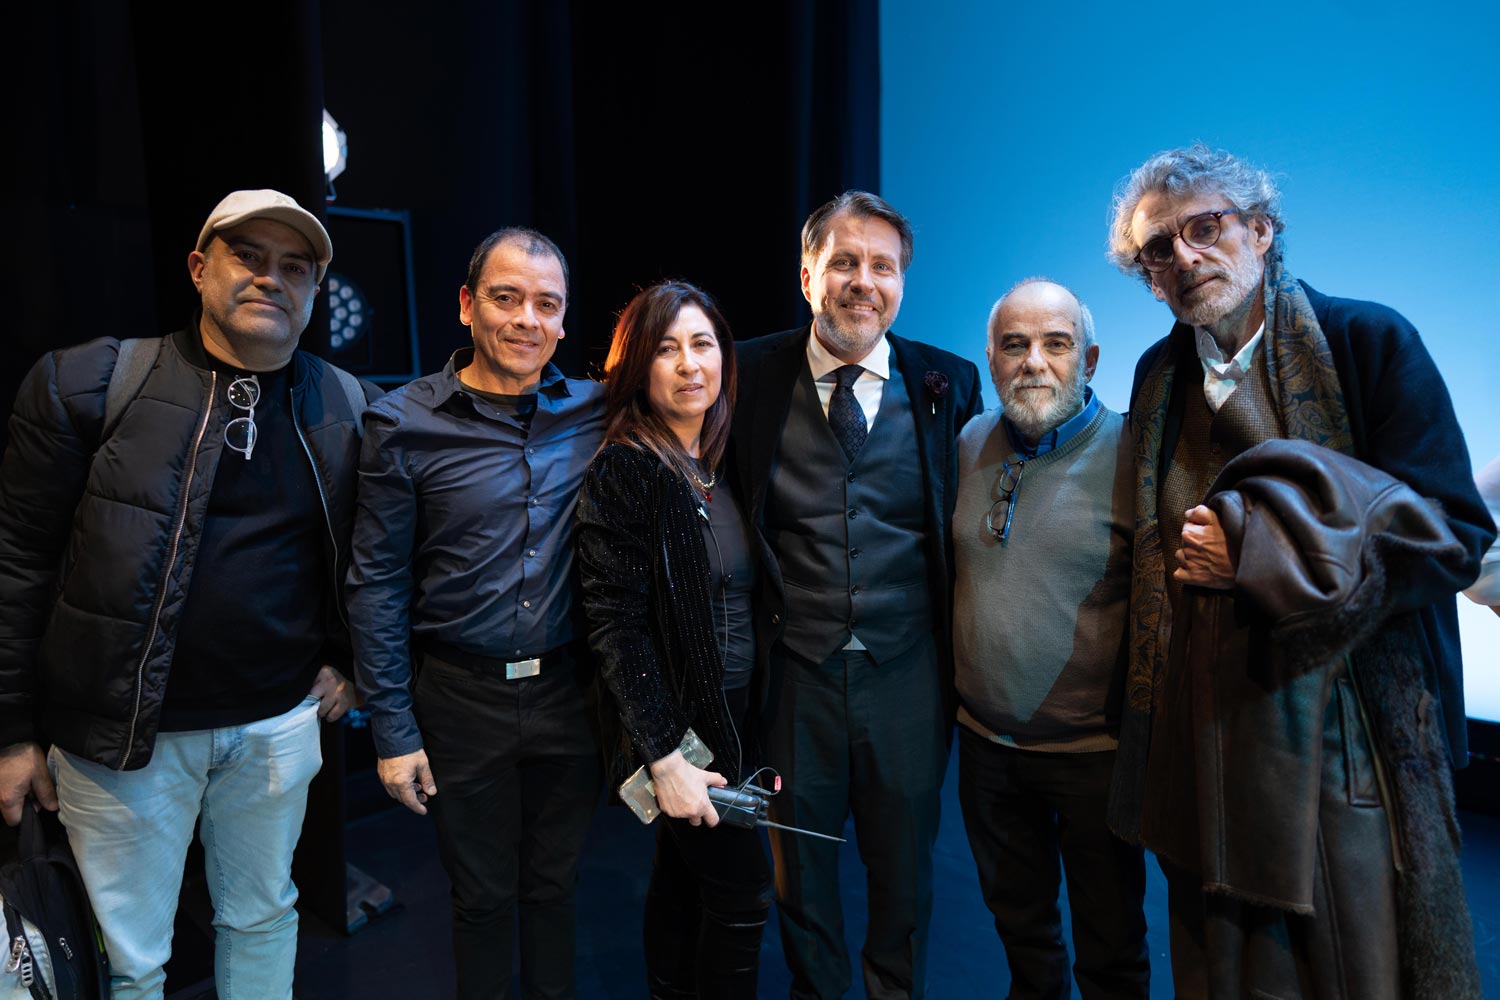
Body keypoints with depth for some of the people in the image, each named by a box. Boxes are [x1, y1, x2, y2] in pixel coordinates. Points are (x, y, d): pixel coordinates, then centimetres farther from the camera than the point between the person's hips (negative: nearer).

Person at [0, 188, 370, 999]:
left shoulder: (342, 405, 0)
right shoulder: (88, 384, -8)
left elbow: (353, 551, 12)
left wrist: (340, 657, 5)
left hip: (279, 722, 3)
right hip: (120, 730, -2)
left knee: (264, 920, 20)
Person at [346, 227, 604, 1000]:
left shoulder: (595, 414, -3)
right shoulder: (404, 425, -8)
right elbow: (377, 584, -5)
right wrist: (392, 731, -5)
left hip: (569, 695, 2)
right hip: (461, 700, -1)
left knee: (553, 887, 19)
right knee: (481, 896, 16)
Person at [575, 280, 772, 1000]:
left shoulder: (724, 467, 6)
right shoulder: (622, 473, -16)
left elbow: (750, 598, 9)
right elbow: (615, 627, -19)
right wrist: (665, 757, -21)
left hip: (738, 719, 7)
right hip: (681, 728, -6)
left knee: (682, 879, 21)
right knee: (742, 895, 3)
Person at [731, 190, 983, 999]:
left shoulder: (949, 383, -1)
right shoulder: (751, 377, -4)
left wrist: (960, 655, 2)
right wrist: (747, 638, -2)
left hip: (907, 670, 1)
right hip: (794, 669, 0)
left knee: (905, 867, 20)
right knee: (799, 871, 19)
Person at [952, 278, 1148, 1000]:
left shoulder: (1130, 452, -15)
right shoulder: (971, 443, 1)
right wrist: (956, 684, 10)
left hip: (1093, 749, -4)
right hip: (984, 739, 5)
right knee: (1017, 920, 25)